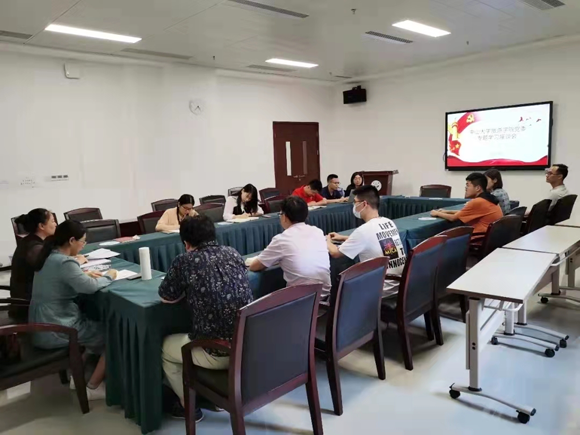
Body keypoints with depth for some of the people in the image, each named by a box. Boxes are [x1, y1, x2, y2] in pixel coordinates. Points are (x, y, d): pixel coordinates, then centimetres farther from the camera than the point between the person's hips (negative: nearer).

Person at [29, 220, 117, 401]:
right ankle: (92, 387, 9)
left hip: (41, 325, 10)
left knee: (97, 324, 25)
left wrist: (86, 275, 5)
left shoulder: (50, 256, 6)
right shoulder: (65, 262, -24)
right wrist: (109, 276, -5)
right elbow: (90, 287, -23)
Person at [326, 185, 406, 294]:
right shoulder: (389, 222, 3)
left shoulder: (363, 230, -19)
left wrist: (328, 240, 14)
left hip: (384, 288, -7)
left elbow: (335, 253, -6)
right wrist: (343, 238, 25)